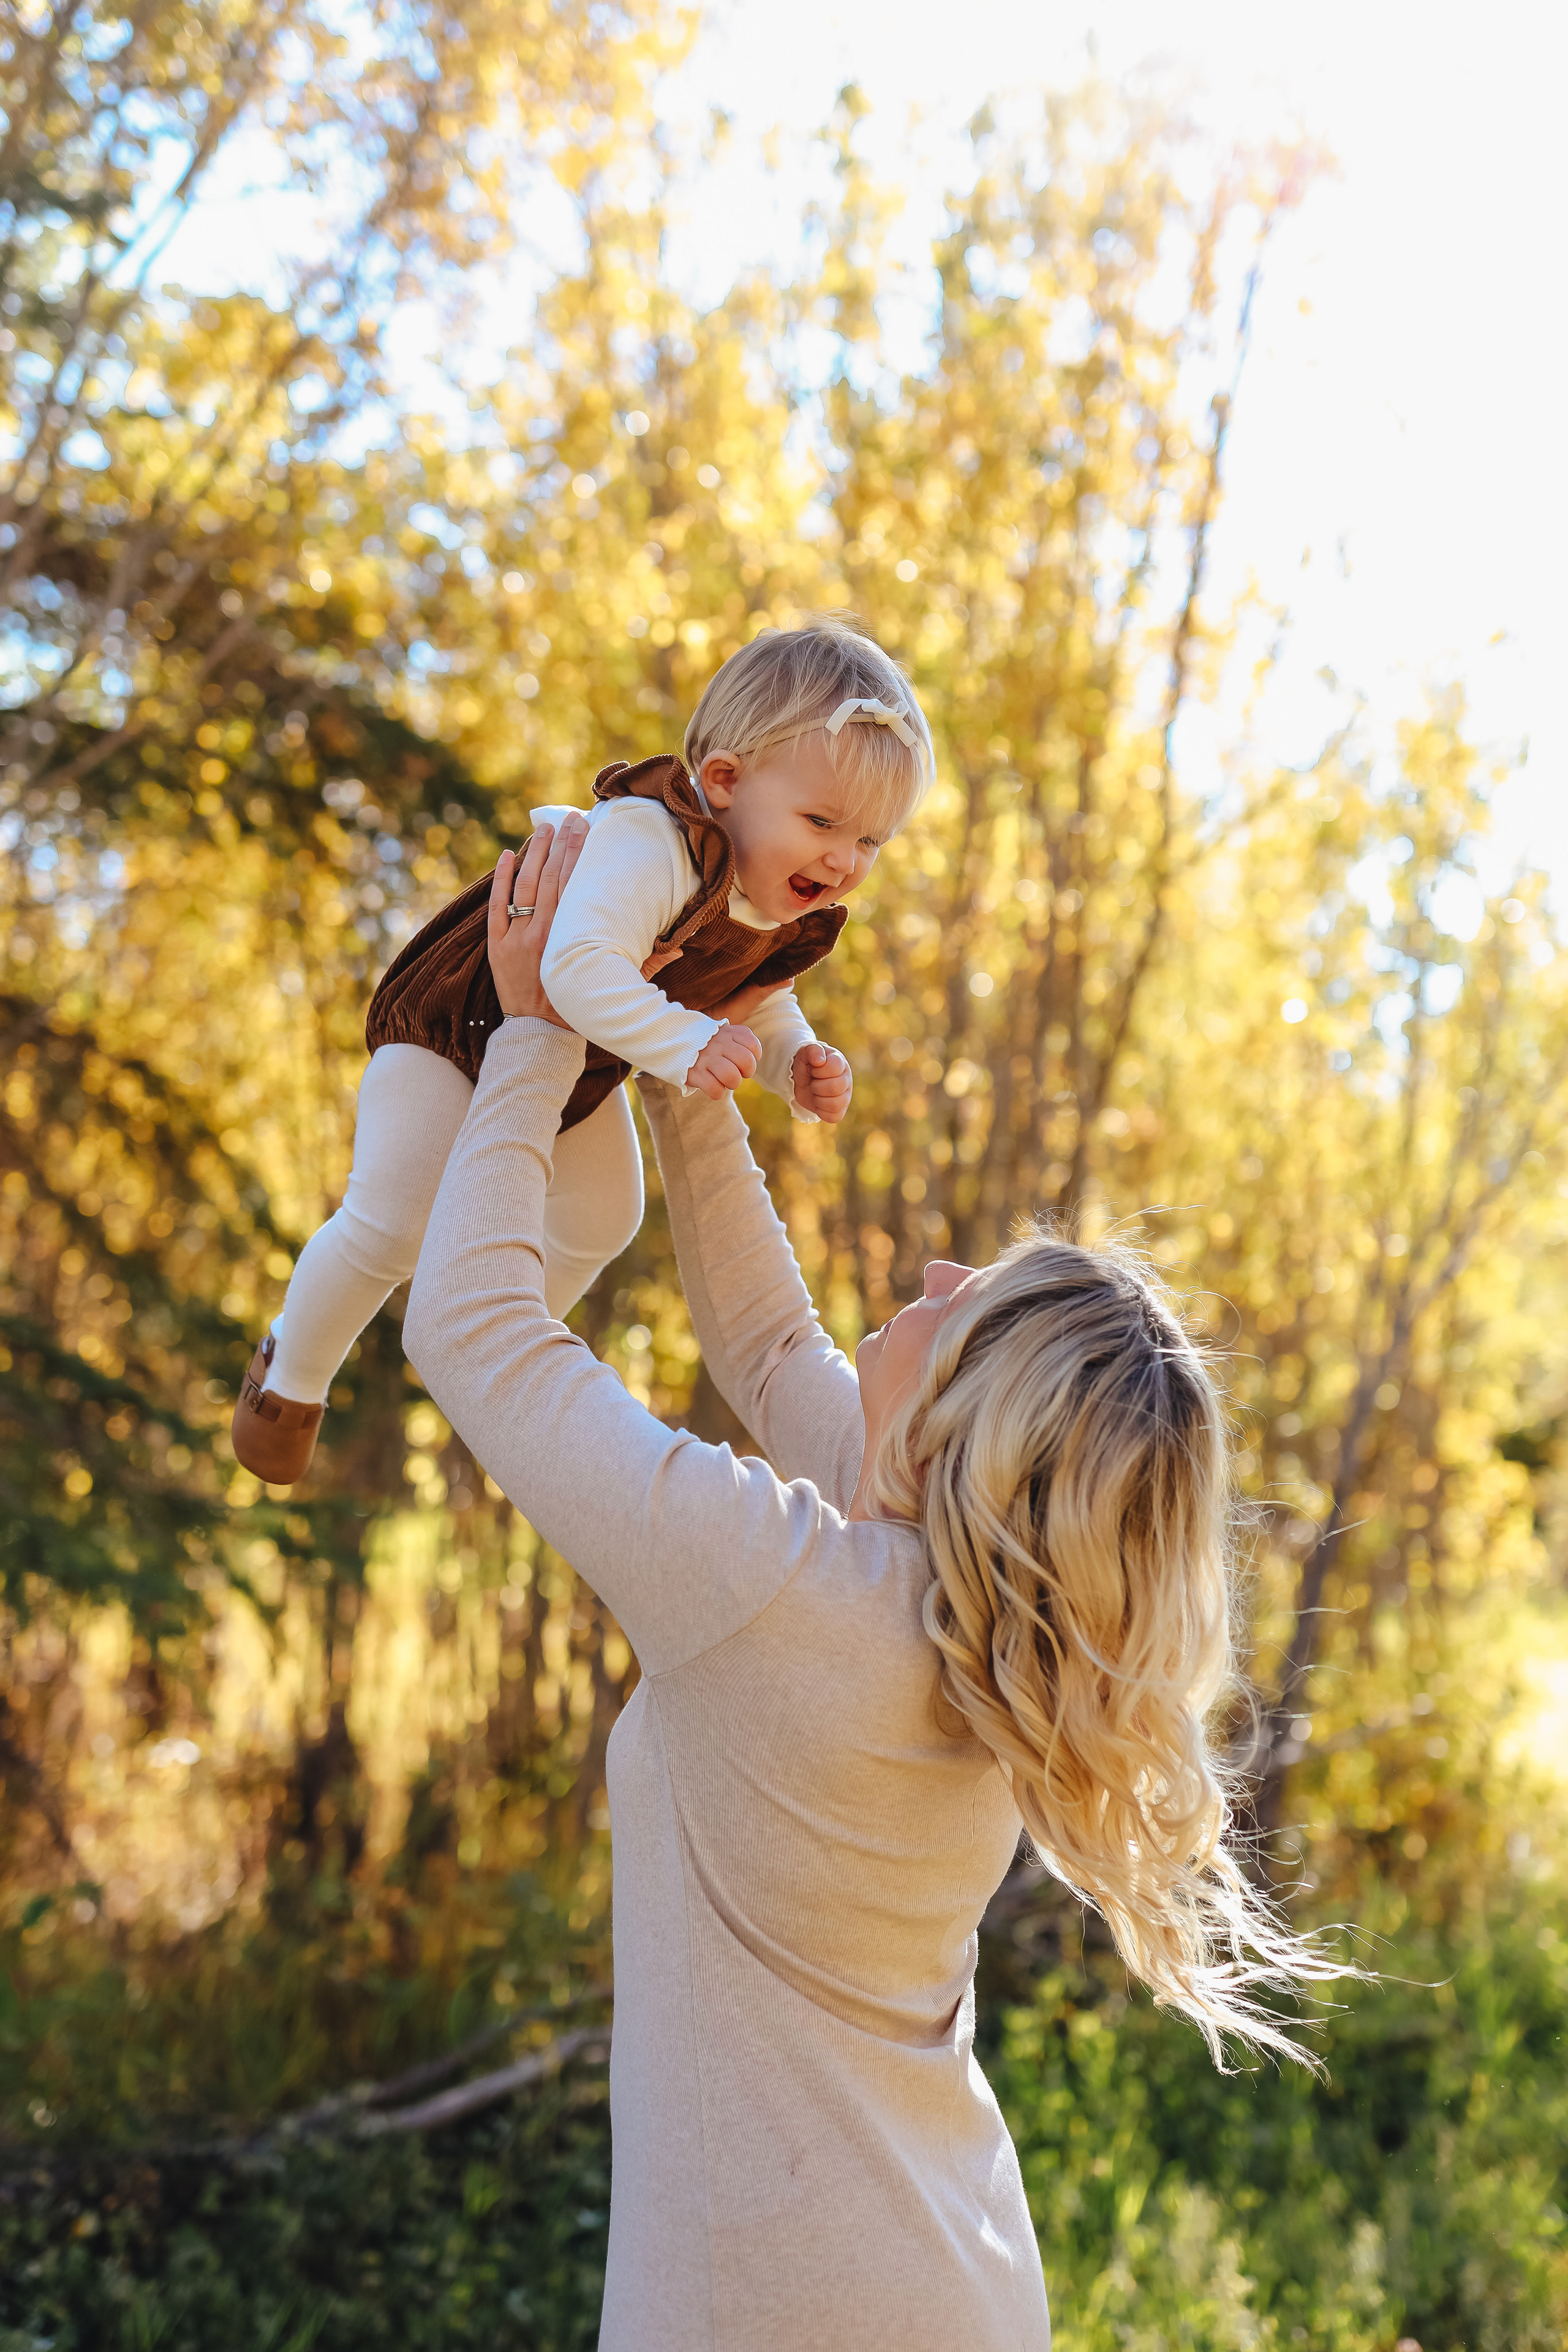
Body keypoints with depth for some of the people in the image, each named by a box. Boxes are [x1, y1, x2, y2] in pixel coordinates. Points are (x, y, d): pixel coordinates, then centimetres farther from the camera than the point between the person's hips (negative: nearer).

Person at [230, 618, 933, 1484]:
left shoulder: (799, 920, -14)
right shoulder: (651, 845, -43)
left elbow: (759, 1007, 4)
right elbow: (580, 964, -55)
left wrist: (799, 1065, -17)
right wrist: (684, 1042, -63)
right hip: (450, 1032, -8)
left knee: (601, 1221, 19)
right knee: (392, 1229, -14)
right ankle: (293, 1370, 17)